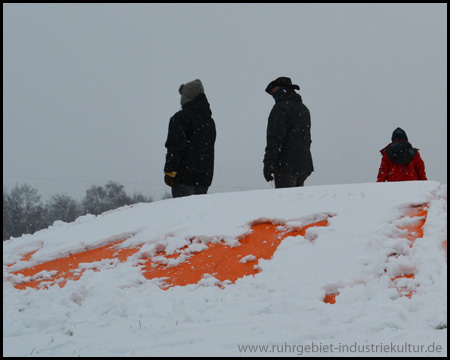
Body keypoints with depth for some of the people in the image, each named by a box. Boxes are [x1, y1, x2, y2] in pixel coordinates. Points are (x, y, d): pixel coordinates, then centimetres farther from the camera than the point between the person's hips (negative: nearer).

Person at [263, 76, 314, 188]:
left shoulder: (280, 108, -8)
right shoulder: (303, 109, 20)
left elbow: (275, 138, -16)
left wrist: (268, 163, -16)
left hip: (286, 166, -8)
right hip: (304, 165, 8)